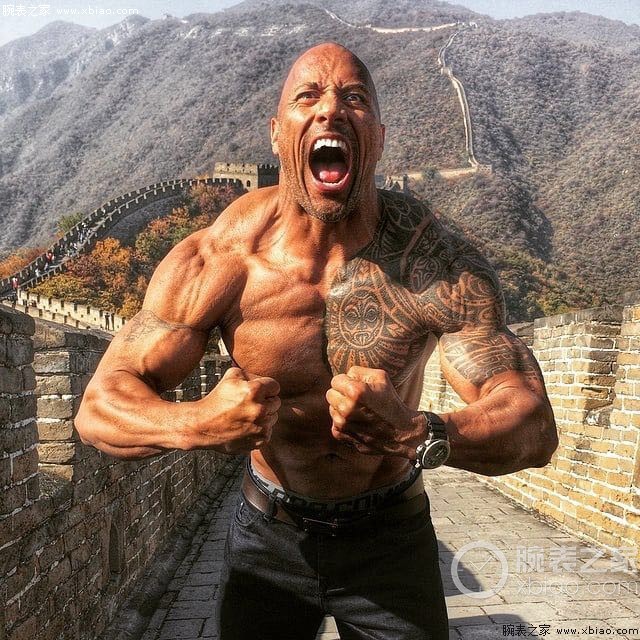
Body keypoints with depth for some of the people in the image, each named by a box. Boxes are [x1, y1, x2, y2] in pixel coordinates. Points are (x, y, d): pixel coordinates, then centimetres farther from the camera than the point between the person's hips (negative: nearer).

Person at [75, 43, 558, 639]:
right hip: (267, 536, 1)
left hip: (390, 539, 0)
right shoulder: (217, 258, -19)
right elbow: (100, 408, -16)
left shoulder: (440, 263, -20)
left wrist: (416, 435, -43)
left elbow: (533, 428, -22)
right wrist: (195, 424, -39)